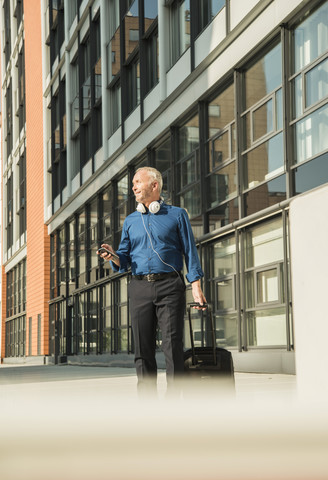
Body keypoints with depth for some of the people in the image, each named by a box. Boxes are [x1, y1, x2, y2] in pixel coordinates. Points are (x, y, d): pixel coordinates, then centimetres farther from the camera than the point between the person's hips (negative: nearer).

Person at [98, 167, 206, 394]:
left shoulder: (177, 215, 9)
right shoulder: (130, 221, 18)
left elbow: (190, 252, 6)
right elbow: (125, 259, 16)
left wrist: (196, 287, -4)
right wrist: (114, 257, -8)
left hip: (170, 286, -3)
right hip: (140, 287, 3)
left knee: (173, 345, -8)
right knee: (143, 348, 2)